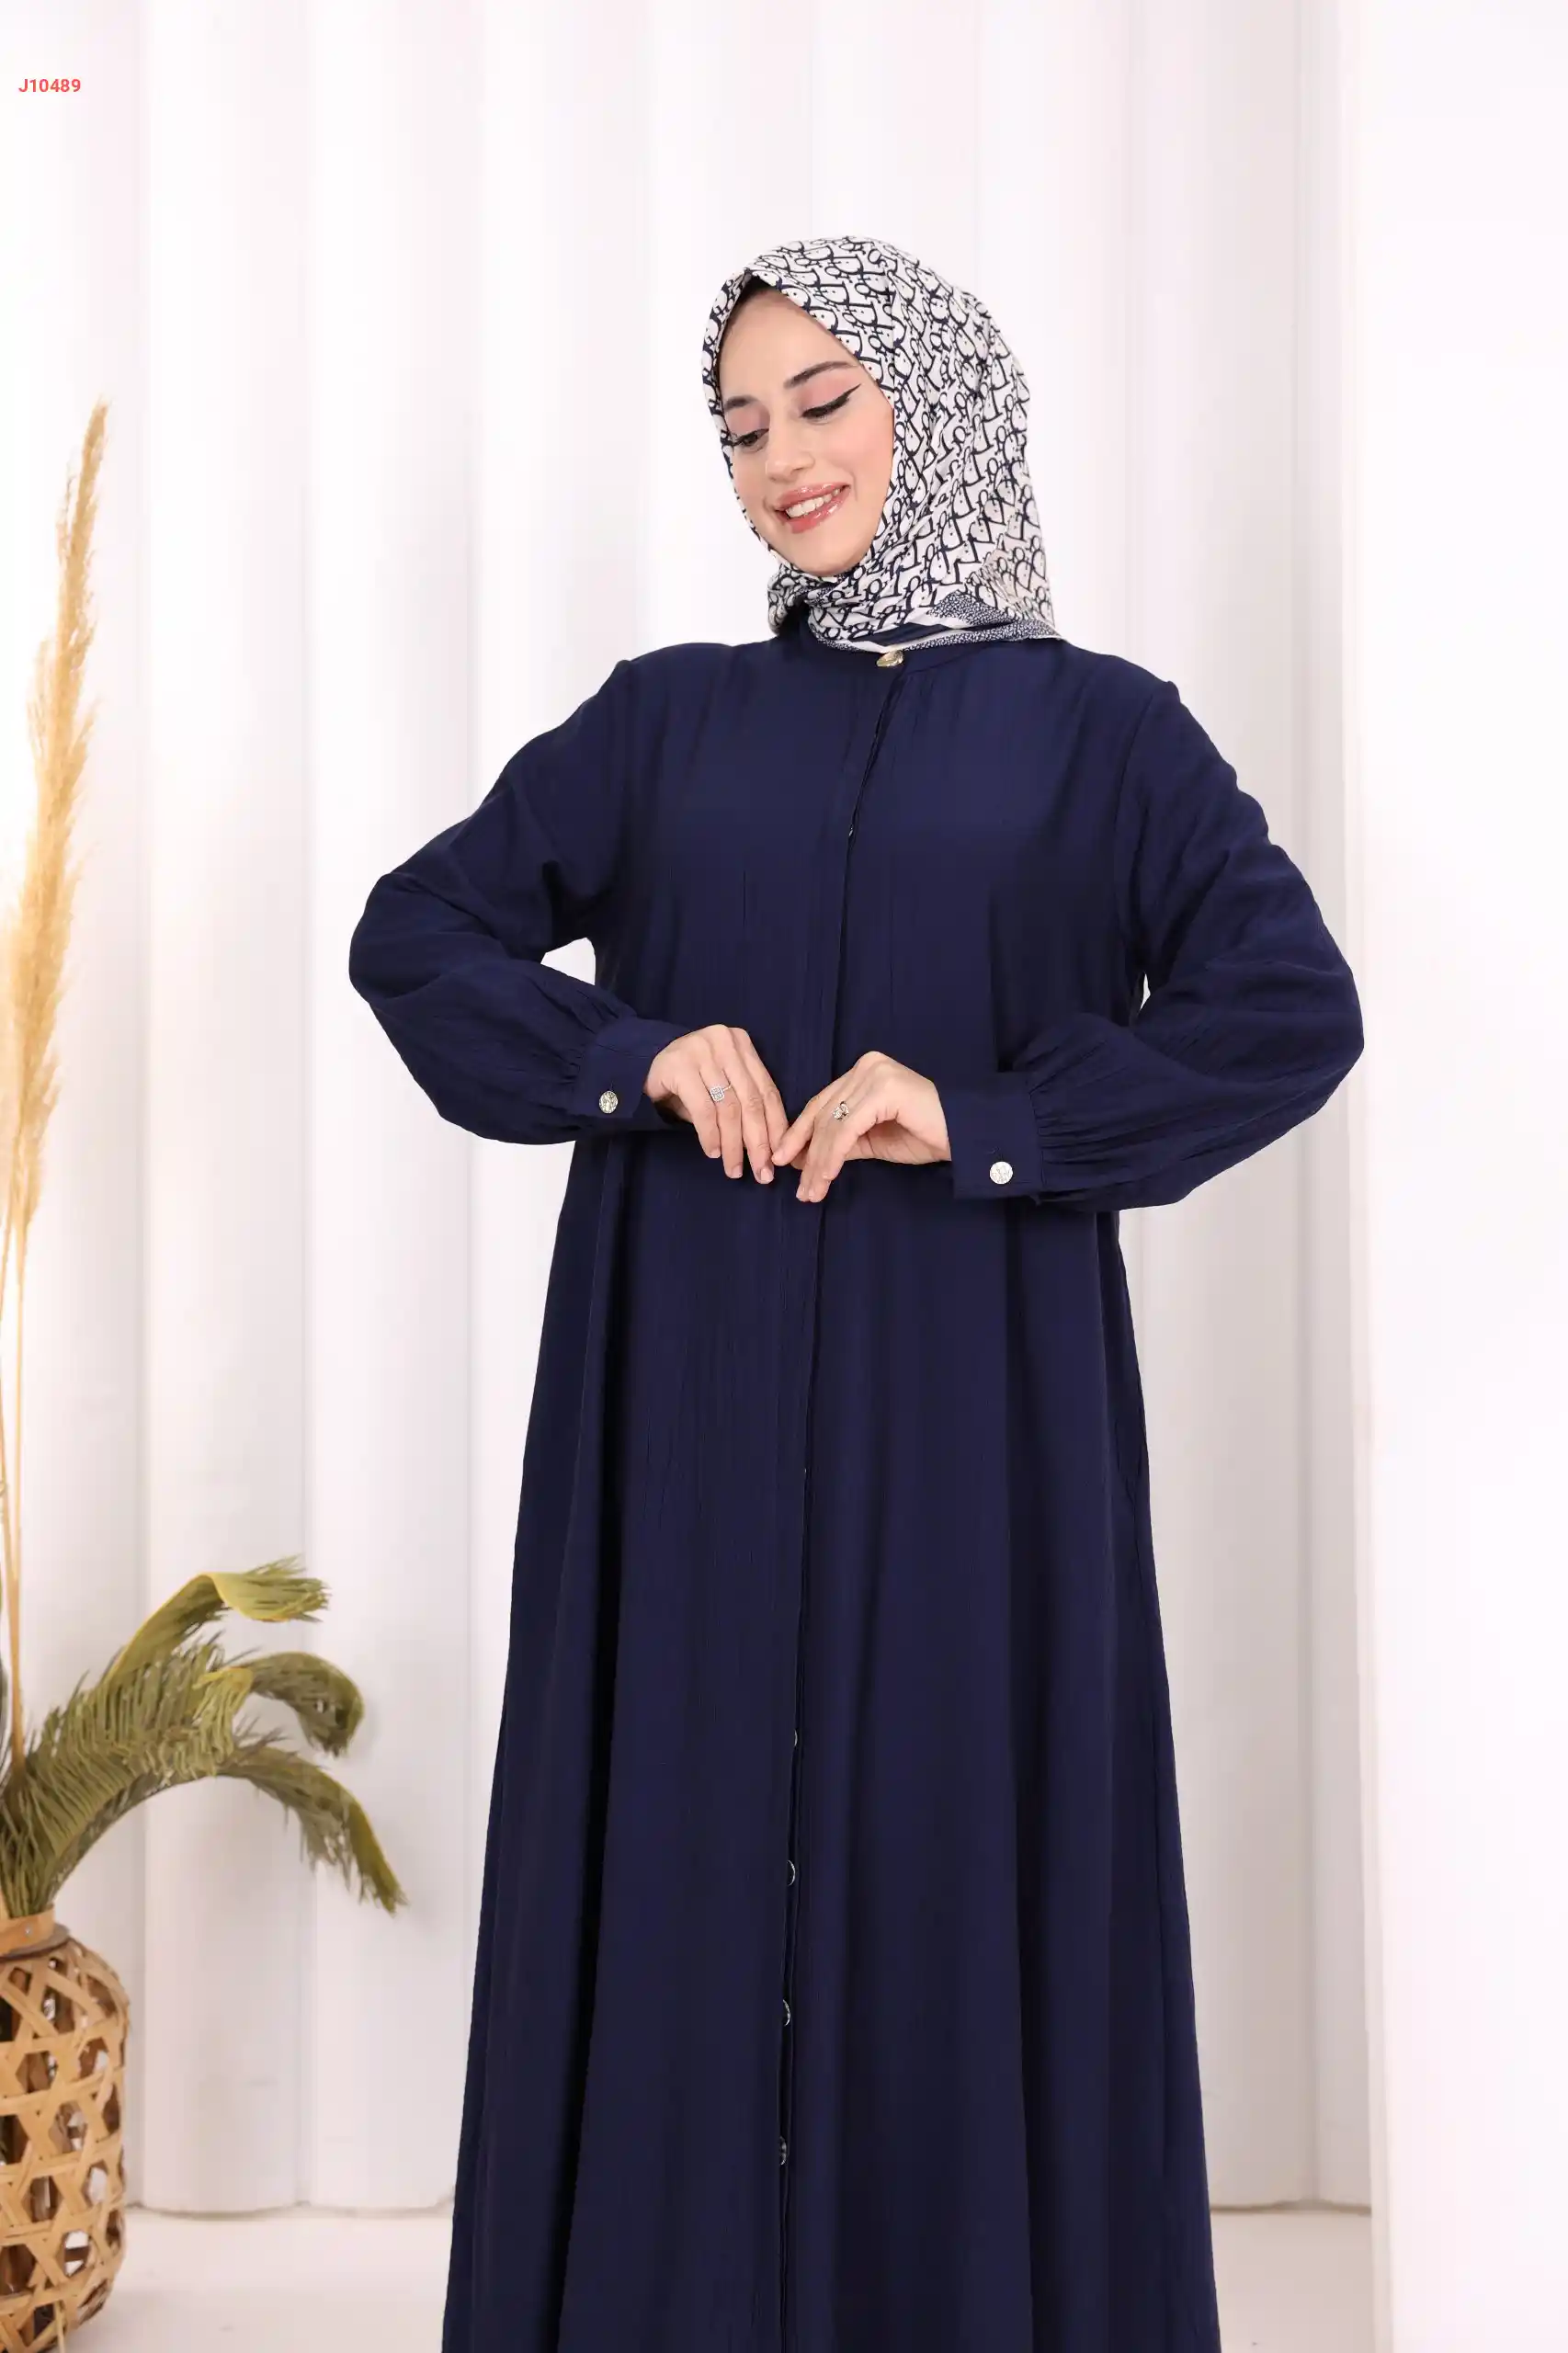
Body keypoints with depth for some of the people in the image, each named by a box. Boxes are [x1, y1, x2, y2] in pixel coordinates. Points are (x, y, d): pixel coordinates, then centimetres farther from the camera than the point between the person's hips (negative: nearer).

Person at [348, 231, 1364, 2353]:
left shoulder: (1099, 726, 6)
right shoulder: (666, 718, 12)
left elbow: (1294, 1007, -4)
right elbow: (415, 926, 10)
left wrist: (990, 1115, -14)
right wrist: (628, 1054, -7)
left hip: (967, 1409, -2)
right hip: (693, 1395, 2)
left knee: (961, 1860, 2)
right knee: (684, 1863, 4)